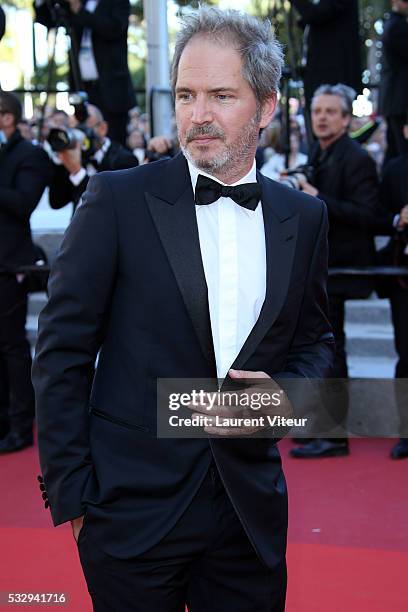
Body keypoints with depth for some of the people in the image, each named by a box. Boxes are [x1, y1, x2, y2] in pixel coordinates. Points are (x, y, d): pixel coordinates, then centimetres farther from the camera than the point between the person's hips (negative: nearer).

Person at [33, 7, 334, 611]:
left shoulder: (304, 218, 5)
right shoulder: (117, 199, -7)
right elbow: (63, 352, -5)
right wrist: (69, 493, -7)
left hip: (252, 510, 3)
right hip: (133, 510, -3)